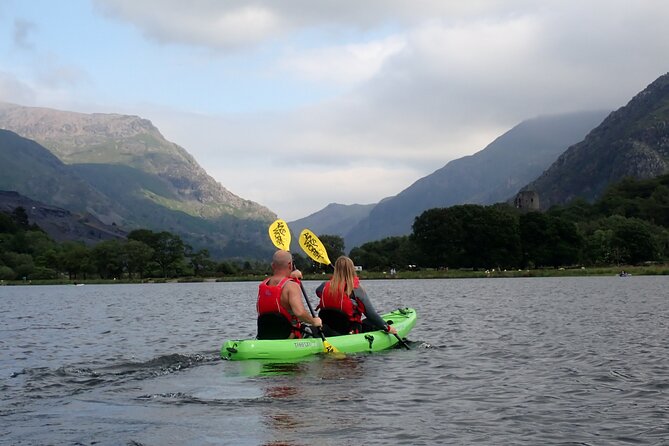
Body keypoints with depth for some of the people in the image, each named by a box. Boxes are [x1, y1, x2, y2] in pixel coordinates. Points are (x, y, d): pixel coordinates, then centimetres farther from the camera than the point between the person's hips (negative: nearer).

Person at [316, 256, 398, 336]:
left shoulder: (325, 287, -6)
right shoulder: (356, 291, -17)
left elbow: (318, 291, 21)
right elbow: (371, 314, -14)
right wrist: (387, 328, -3)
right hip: (349, 332, -5)